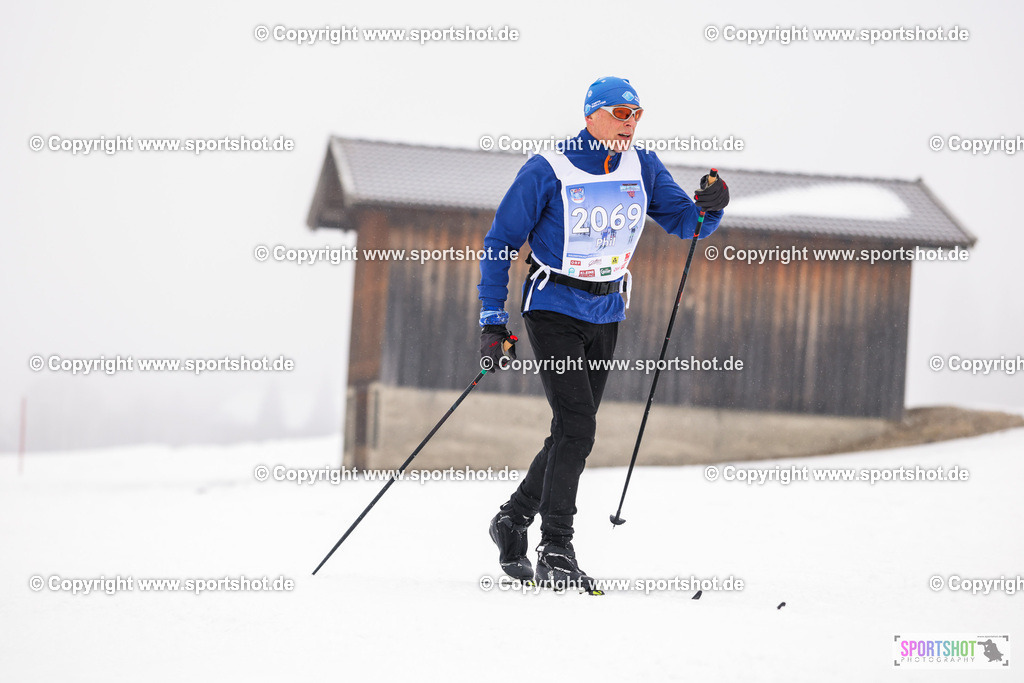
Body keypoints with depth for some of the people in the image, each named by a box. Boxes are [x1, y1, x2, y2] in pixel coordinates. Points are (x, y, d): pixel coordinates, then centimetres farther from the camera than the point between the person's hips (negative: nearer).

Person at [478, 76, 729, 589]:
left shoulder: (641, 168, 1)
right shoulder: (546, 172, -13)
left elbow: (685, 221, 3)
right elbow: (500, 243, -7)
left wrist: (709, 206, -22)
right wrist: (492, 321, -12)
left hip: (606, 315, 6)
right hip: (553, 310, -6)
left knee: (573, 433, 10)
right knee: (577, 425, -17)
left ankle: (513, 520, 31)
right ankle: (555, 552, -13)